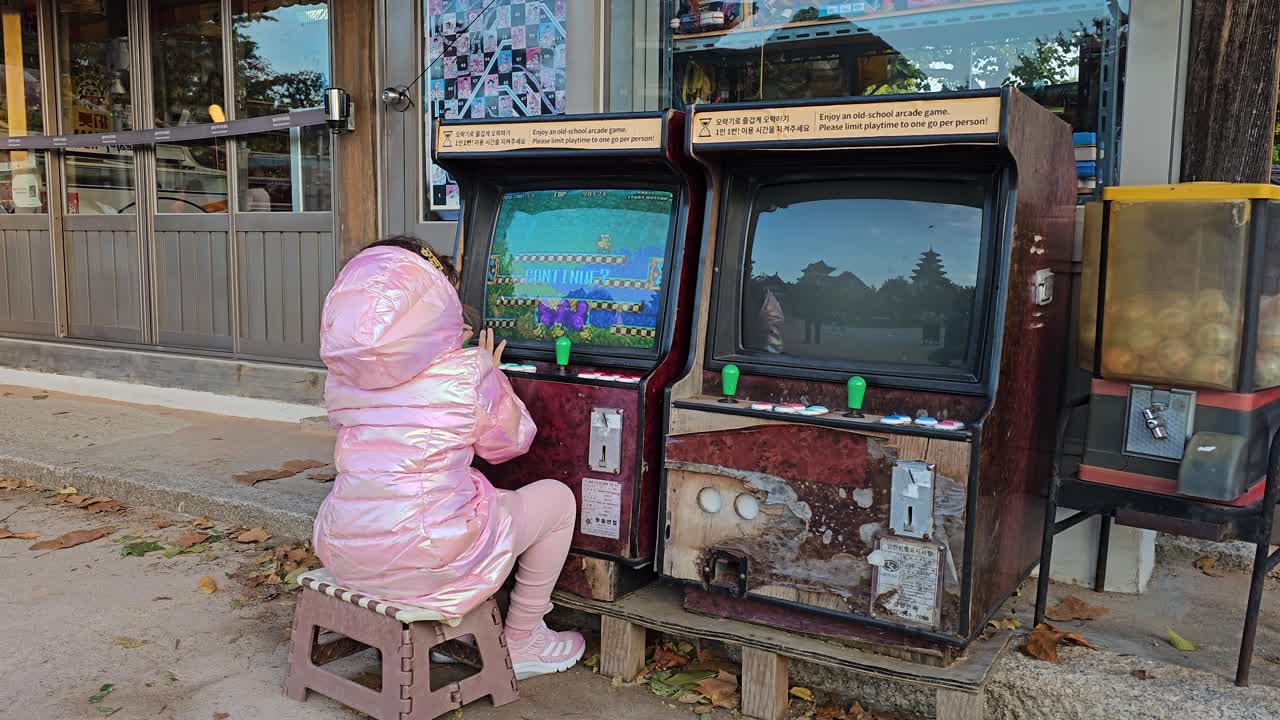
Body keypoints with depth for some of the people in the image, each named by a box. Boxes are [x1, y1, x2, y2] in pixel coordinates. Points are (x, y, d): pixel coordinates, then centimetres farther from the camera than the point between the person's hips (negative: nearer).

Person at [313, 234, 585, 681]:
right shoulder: (467, 372, -13)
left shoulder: (341, 375, 2)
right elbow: (509, 444, 2)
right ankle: (521, 644, 25)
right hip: (428, 558, -6)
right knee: (557, 498, 14)